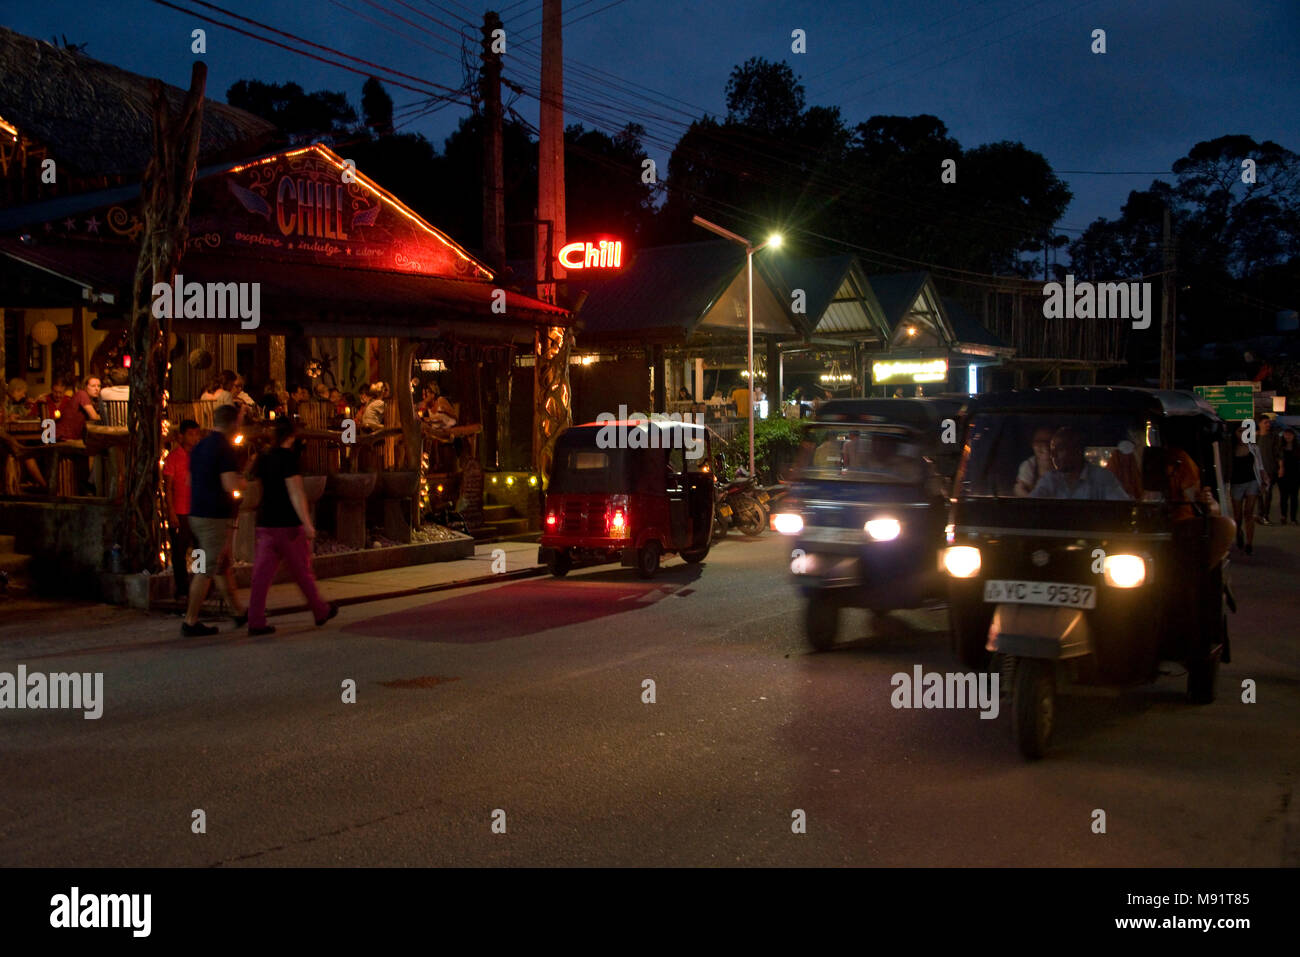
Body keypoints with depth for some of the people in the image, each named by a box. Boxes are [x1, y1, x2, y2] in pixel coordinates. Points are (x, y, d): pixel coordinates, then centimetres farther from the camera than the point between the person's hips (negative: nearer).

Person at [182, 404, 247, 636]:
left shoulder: (199, 447, 12)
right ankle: (190, 622, -1)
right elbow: (231, 485, -24)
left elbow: (191, 480, 21)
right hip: (217, 516, -9)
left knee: (223, 566, 17)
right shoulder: (224, 448, -15)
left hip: (197, 513, 9)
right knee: (207, 570, -4)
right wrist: (244, 482, -2)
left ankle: (239, 614, 27)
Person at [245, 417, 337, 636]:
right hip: (288, 525, -6)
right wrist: (307, 523, -18)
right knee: (303, 571, 7)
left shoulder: (263, 458, 9)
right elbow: (295, 492, -17)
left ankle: (255, 621, -5)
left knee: (262, 574, 2)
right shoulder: (288, 456, -11)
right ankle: (321, 612, 22)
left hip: (265, 525, 6)